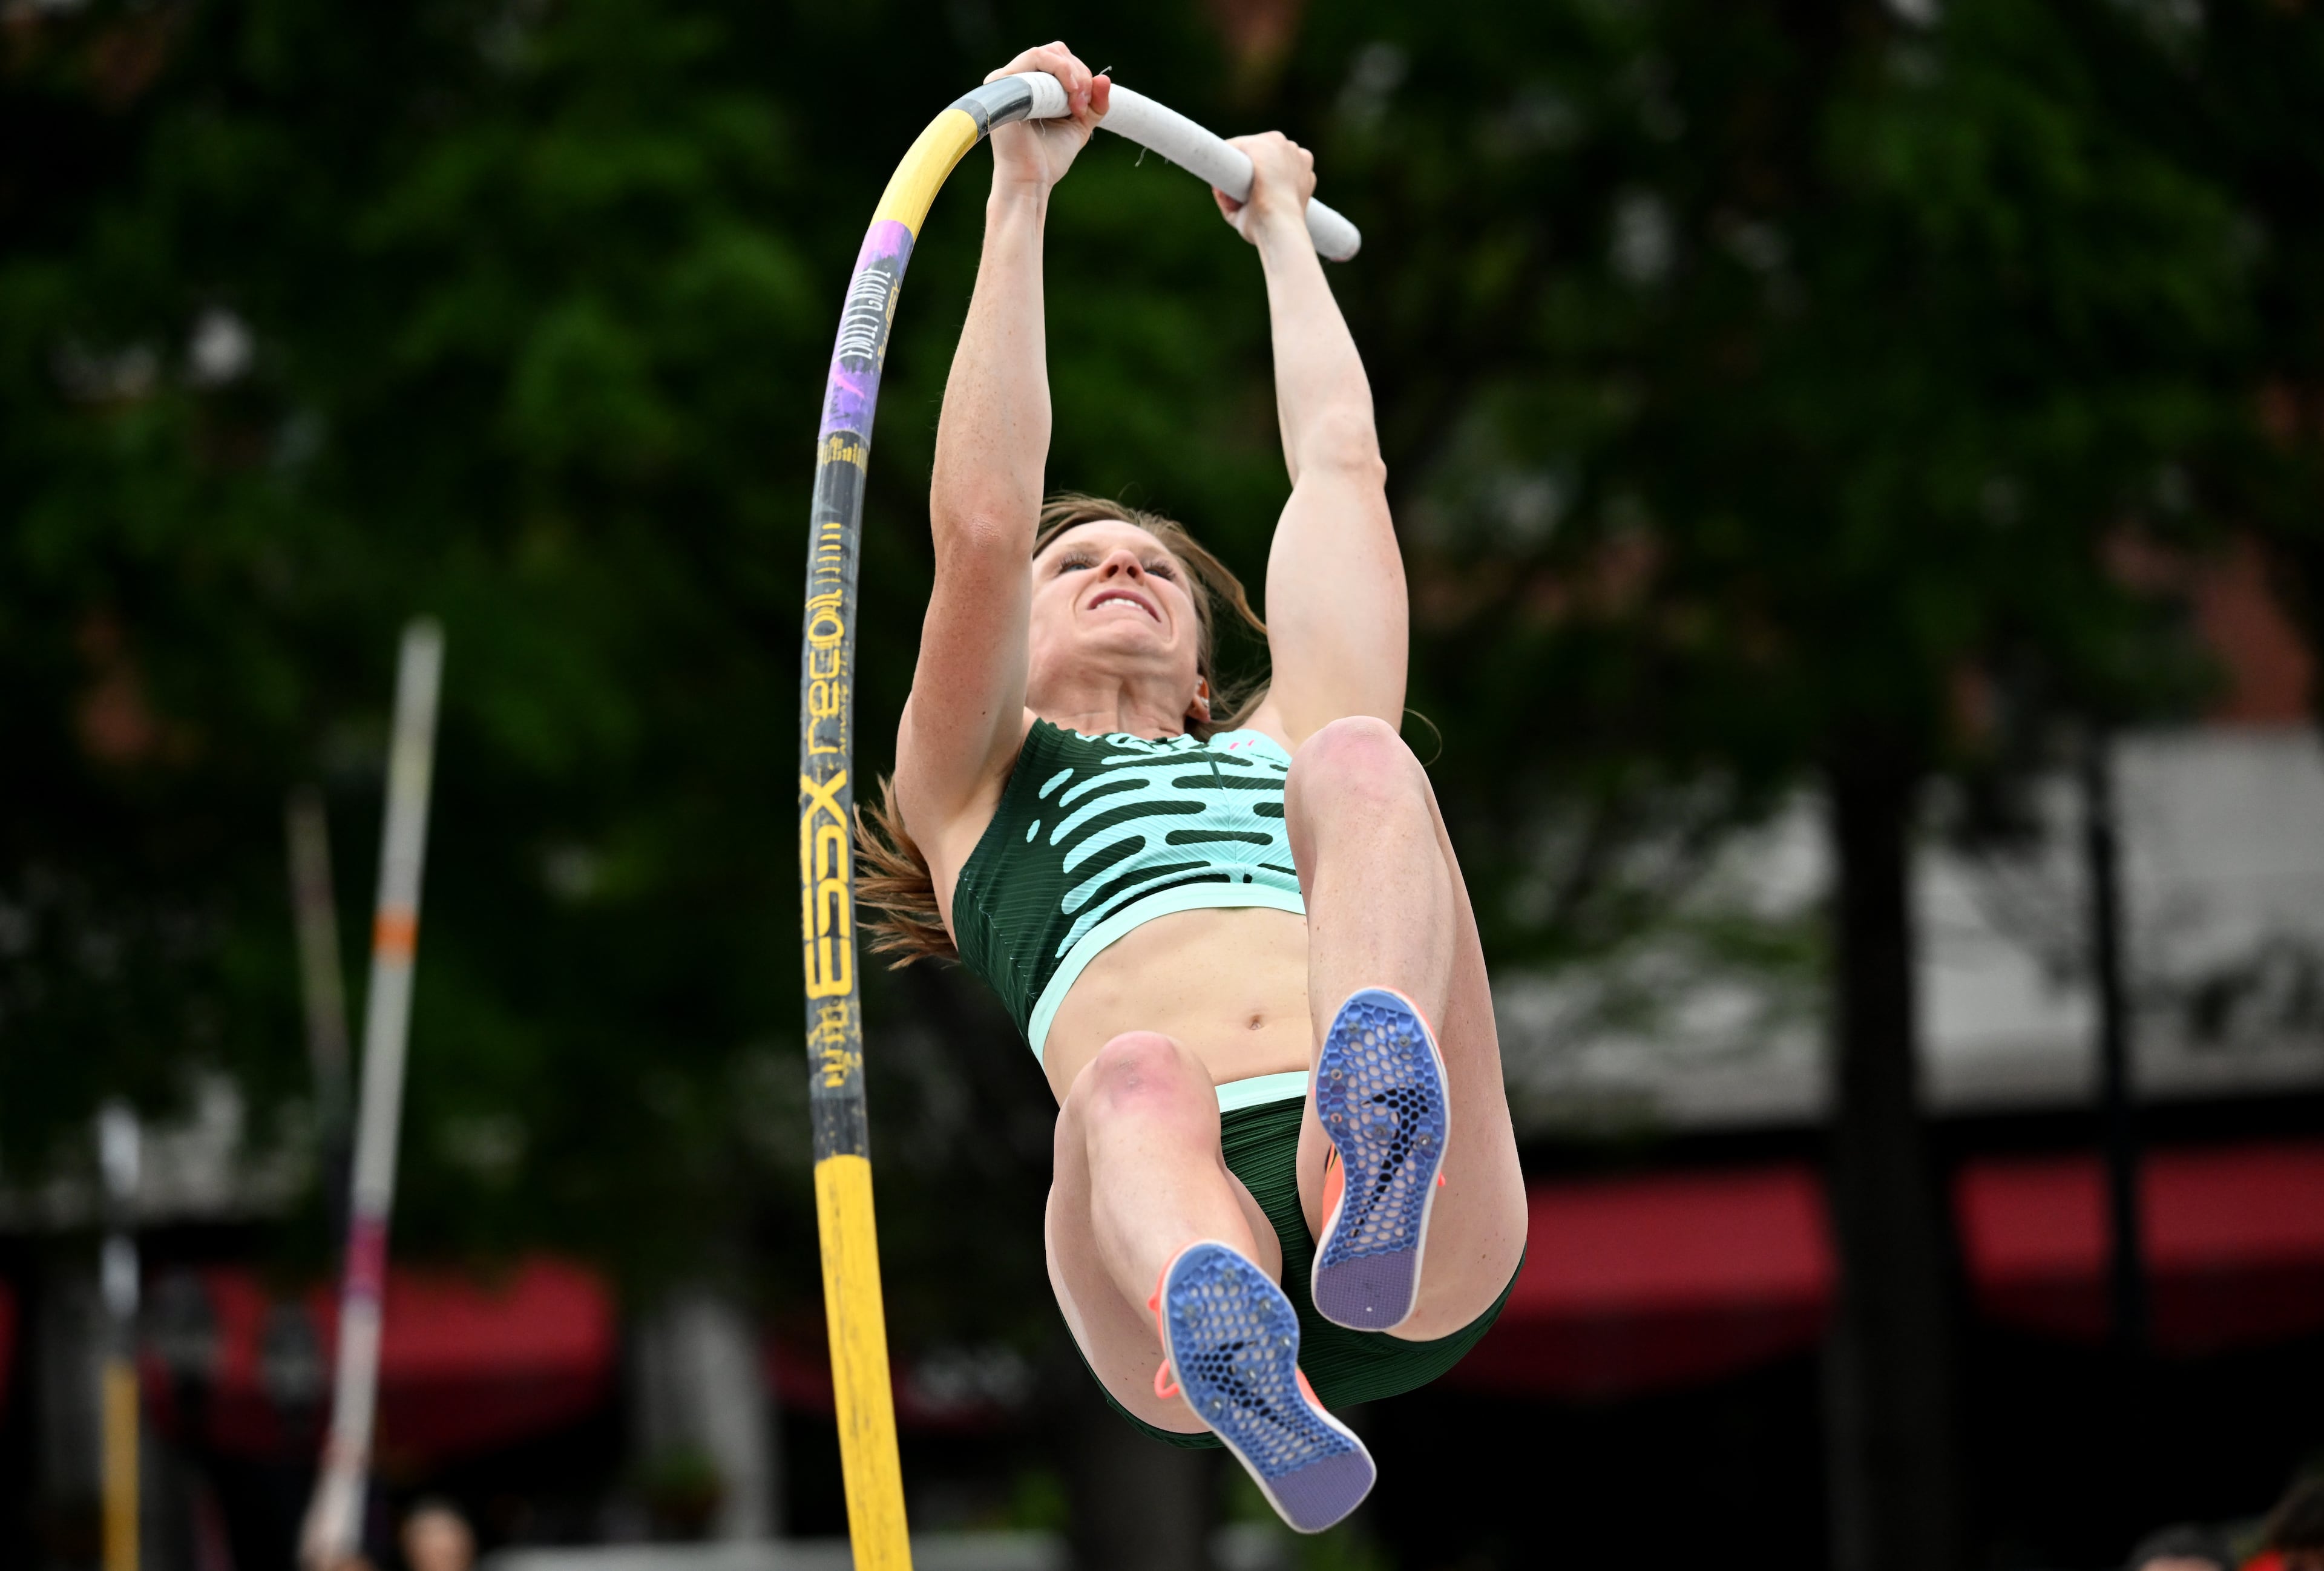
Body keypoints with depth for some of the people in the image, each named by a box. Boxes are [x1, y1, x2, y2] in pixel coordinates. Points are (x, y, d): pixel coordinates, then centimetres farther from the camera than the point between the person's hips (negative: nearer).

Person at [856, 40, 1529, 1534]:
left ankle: (1380, 1164, -58)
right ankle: (1237, 1360, -75)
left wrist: (1284, 228, 59)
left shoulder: (1285, 747, 42)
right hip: (1195, 1204, -2)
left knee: (1359, 758, -24)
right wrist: (1021, 199, 26)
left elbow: (1341, 461, 45)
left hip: (1441, 1238, 2)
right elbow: (982, 526, 22)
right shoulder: (977, 791, 35)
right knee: (1134, 1080, -38)